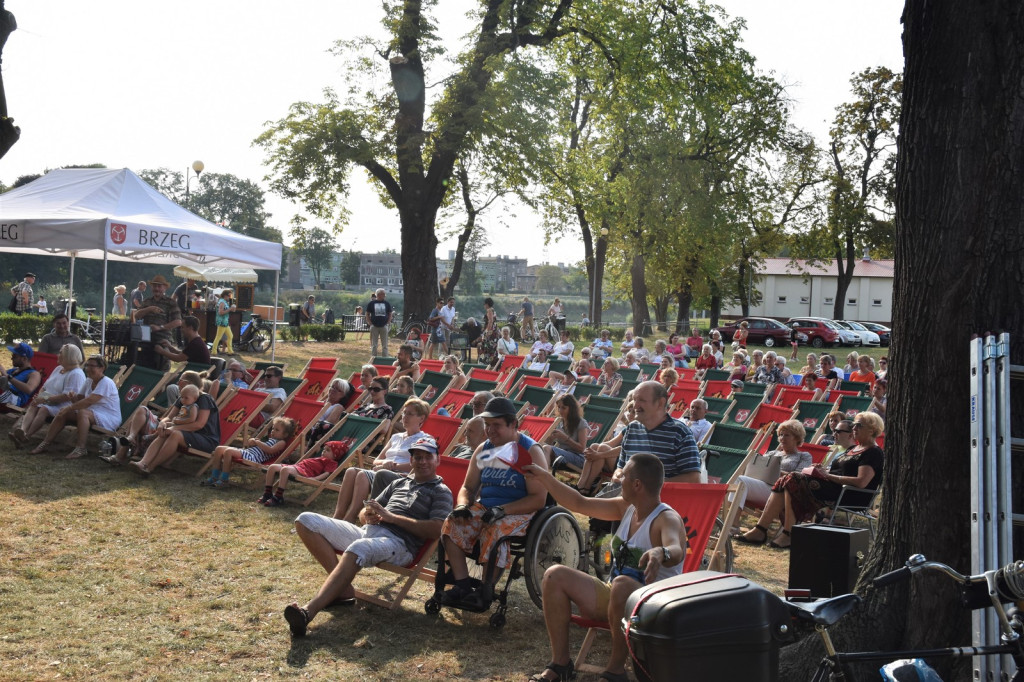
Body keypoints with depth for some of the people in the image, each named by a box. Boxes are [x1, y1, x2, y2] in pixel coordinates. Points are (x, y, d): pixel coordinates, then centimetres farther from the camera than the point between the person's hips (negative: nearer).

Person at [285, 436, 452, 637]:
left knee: (359, 548, -42)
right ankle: (343, 589, -14)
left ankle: (309, 611, -50)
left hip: (398, 543, -8)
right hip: (367, 531, 8)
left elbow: (435, 530, -10)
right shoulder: (400, 482, 28)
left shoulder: (441, 492, 8)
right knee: (306, 521, -7)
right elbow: (363, 512, 28)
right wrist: (368, 515, 1)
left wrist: (391, 517, -11)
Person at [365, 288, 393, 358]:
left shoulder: (387, 303, 5)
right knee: (374, 345, 5)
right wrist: (370, 323, -3)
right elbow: (367, 314, 6)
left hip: (384, 326, 1)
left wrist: (388, 323, 1)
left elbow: (390, 314, 12)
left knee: (385, 345, 4)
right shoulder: (371, 303, 1)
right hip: (374, 326, -1)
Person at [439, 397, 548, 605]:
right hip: (483, 508, 6)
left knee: (494, 531, -36)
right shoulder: (483, 449, 12)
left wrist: (502, 510, -24)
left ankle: (485, 592, -21)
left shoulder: (531, 452, -7)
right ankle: (462, 585, -18)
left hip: (519, 513, -6)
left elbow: (538, 499, -13)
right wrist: (462, 505, -5)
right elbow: (468, 487, 19)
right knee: (451, 524, -20)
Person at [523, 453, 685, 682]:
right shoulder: (627, 507, 6)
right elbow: (580, 504, 15)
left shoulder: (667, 519, -18)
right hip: (612, 597, 8)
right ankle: (560, 663, -5)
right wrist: (544, 478, 14)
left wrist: (660, 553, -63)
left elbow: (676, 551, -40)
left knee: (622, 584, -40)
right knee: (555, 575, -6)